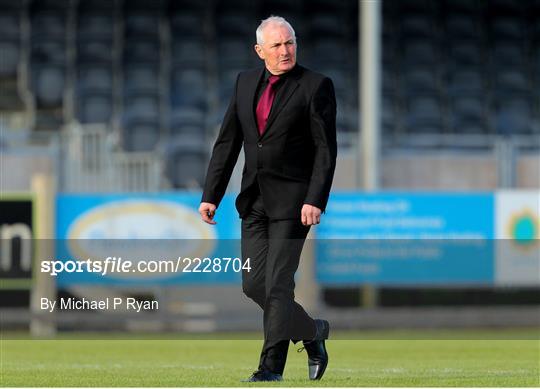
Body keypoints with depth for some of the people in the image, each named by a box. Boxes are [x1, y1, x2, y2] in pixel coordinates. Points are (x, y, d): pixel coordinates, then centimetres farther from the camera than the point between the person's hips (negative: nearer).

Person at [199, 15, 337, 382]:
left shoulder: (316, 86, -6)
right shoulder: (246, 82, 10)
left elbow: (326, 149, -10)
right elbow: (227, 142, 12)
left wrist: (316, 200, -19)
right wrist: (211, 196, 6)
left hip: (292, 200, -6)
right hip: (254, 200, 6)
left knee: (278, 283, -9)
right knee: (253, 284, 5)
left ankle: (272, 366, -3)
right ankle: (311, 331, 25)